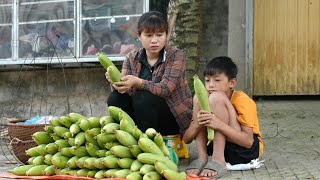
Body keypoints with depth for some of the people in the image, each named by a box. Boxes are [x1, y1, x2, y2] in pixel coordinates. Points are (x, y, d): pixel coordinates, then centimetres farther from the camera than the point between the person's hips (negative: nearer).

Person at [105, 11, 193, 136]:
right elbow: (126, 90, -9)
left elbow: (165, 89, -24)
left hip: (175, 117, -4)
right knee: (115, 99, -18)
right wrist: (117, 83, -32)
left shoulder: (175, 55, -10)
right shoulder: (132, 57, 3)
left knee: (143, 97, -29)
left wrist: (137, 82, -40)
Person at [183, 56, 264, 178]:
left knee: (216, 98, -23)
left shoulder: (242, 100, -15)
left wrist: (219, 124, -38)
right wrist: (197, 124, -28)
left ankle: (218, 161, -26)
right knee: (198, 98, -11)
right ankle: (202, 158, -16)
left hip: (247, 151, -5)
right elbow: (187, 139, -5)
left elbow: (248, 141, -26)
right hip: (220, 147, 5)